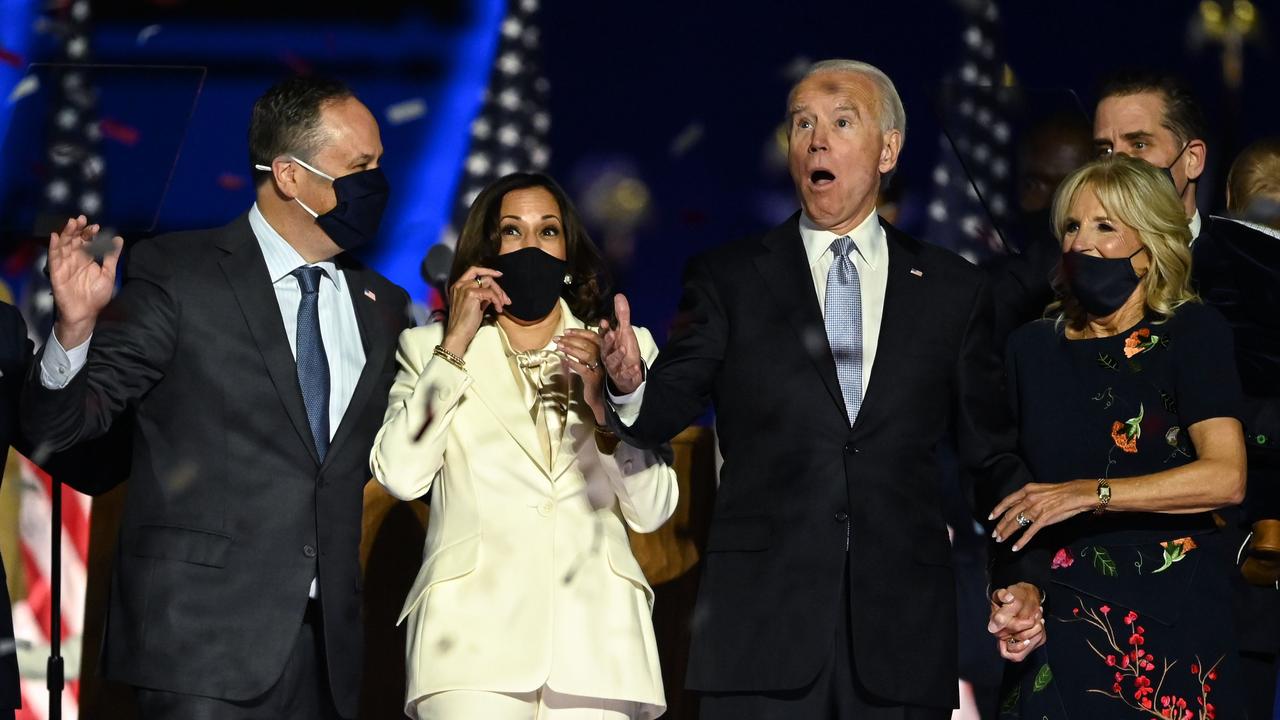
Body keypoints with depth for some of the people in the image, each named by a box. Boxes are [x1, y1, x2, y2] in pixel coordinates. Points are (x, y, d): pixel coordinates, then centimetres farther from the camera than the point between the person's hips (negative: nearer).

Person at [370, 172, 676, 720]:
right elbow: (400, 476, -3)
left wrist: (606, 403, -5)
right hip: (475, 629, -2)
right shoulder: (431, 350, 15)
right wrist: (454, 346, 0)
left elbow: (652, 511, 9)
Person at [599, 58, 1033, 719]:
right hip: (762, 621, -1)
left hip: (903, 635, 1)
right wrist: (631, 385, -22)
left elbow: (989, 451, 15)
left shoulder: (953, 288, 13)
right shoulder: (728, 279, 10)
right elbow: (666, 409, 0)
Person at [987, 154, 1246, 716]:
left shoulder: (1193, 333, -2)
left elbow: (1225, 477, -15)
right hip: (1060, 622, 3)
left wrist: (1089, 494, -20)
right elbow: (1011, 488, 13)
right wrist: (1020, 584, -5)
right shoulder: (1033, 348, 9)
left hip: (1171, 622, -3)